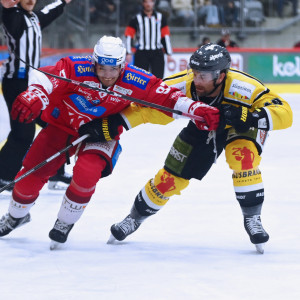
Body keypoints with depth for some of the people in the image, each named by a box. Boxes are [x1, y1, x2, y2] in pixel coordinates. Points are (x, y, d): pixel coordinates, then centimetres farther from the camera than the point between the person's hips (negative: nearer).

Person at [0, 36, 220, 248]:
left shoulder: (135, 82, -23)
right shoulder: (78, 68, -29)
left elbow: (168, 97, -22)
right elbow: (45, 77, -37)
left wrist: (199, 110, -34)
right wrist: (34, 97, -57)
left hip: (101, 133, 0)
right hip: (62, 124, 0)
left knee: (86, 173, -27)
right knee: (31, 174, 2)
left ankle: (65, 224, -1)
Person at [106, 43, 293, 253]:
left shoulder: (242, 87, -41)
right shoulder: (185, 84, -34)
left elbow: (284, 113, -43)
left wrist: (251, 117, -57)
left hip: (240, 127, -3)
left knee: (243, 156, -34)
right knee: (171, 178, 3)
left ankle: (252, 218, -16)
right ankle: (135, 218, 30)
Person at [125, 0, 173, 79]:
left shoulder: (160, 17, 10)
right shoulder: (137, 18, 4)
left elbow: (165, 36, 11)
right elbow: (129, 36, 2)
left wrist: (169, 54, 7)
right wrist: (128, 53, -7)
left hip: (157, 54, 1)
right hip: (141, 54, -1)